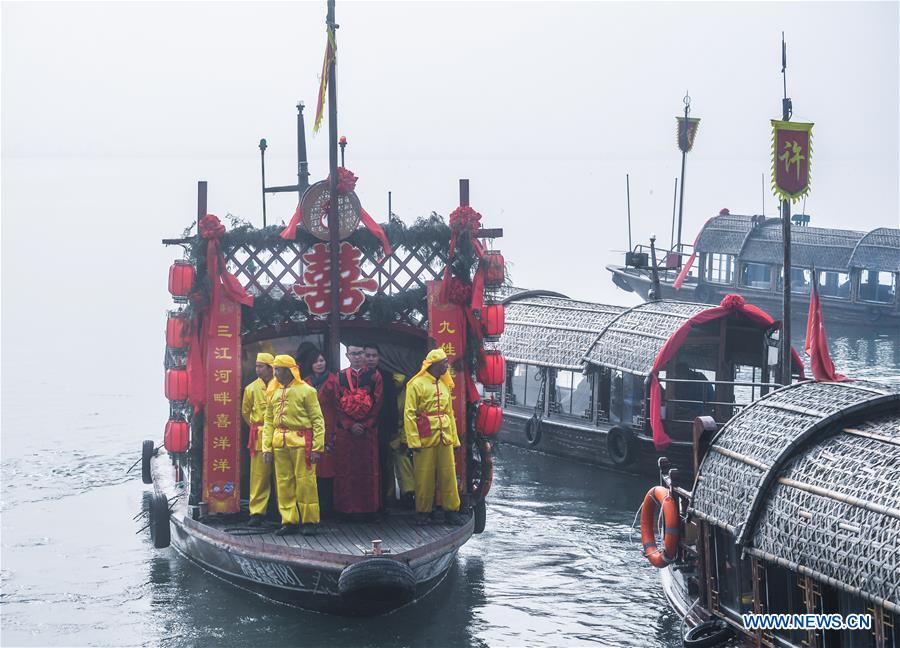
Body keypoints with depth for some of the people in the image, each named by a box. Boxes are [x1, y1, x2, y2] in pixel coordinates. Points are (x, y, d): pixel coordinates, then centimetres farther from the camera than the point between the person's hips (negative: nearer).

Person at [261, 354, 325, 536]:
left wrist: (317, 447, -10)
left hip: (301, 442, -6)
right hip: (279, 443, 6)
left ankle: (309, 521, 5)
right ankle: (289, 521, 14)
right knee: (283, 483, 7)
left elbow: (318, 420, -4)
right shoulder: (274, 393, 15)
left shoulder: (306, 391, -2)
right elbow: (269, 422, 16)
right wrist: (266, 448, 8)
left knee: (305, 482, -3)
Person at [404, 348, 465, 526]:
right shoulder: (417, 384, -6)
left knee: (448, 474, 5)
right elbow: (409, 415, -10)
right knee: (424, 476, 0)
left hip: (444, 438, 6)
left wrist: (454, 438, 14)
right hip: (426, 438, -6)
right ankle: (422, 512, 10)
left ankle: (452, 510, 12)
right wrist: (414, 441, -15)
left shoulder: (445, 385, 15)